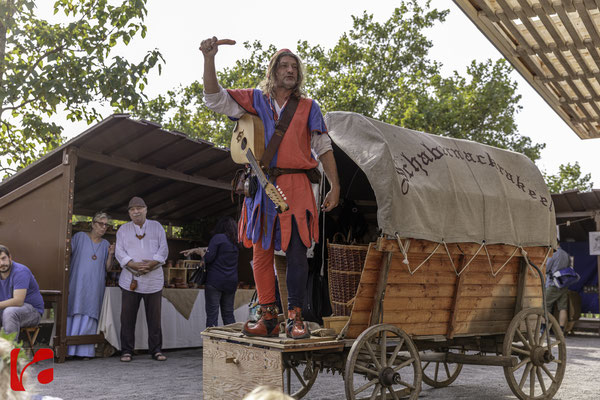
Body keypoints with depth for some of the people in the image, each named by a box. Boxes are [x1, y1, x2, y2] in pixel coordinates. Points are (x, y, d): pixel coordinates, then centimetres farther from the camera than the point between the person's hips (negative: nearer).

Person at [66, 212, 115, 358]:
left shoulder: (105, 244, 16)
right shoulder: (79, 237, 6)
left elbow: (107, 268, 13)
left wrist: (110, 254, -2)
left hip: (95, 286, 3)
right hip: (78, 283, -3)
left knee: (89, 316, -3)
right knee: (74, 313, -7)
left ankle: (84, 350, -2)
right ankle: (69, 349, -3)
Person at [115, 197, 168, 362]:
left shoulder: (156, 226, 10)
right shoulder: (123, 229, 10)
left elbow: (163, 249, 3)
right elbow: (119, 252, 0)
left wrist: (152, 263, -15)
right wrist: (134, 265, -16)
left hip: (153, 279, 0)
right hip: (130, 280, 0)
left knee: (154, 317, 3)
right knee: (127, 317, 1)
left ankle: (156, 350, 11)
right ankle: (127, 351, 10)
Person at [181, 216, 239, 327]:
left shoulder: (218, 238, -7)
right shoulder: (235, 242, 15)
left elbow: (208, 258, -12)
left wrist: (200, 251, 8)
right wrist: (194, 250, 27)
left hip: (215, 281, -6)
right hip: (231, 283, 6)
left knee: (212, 315, -4)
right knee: (228, 315, 12)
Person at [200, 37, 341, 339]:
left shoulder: (308, 107, 13)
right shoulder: (255, 100, 14)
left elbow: (323, 148, 12)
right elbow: (215, 100, 3)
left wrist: (335, 187, 4)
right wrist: (209, 59, -11)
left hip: (295, 188, -1)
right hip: (261, 187, 2)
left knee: (296, 252, -9)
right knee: (261, 252, 2)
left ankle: (295, 317, -2)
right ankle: (267, 318, 10)